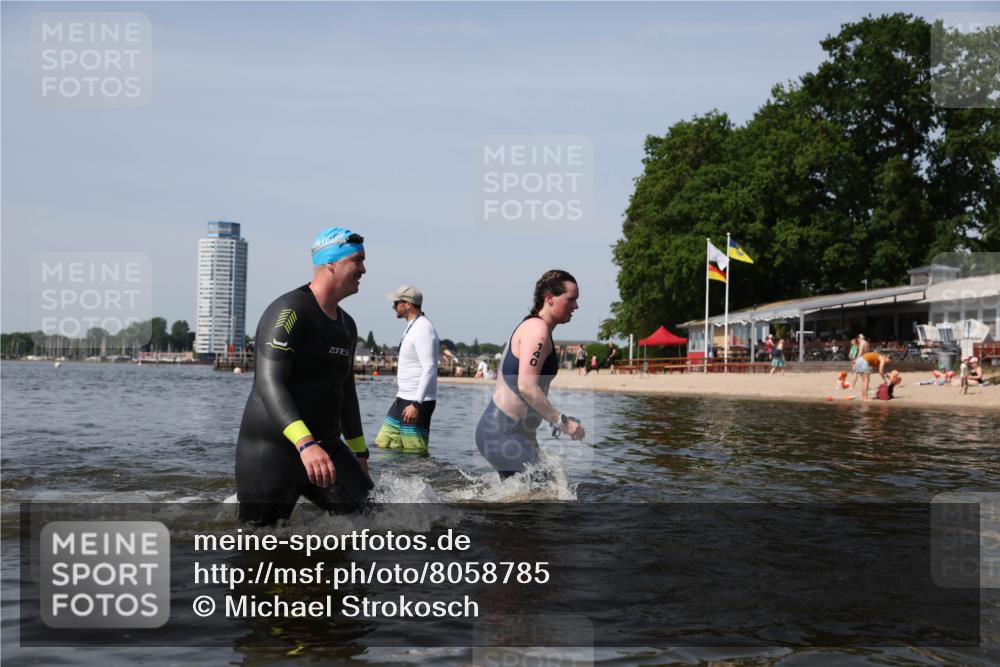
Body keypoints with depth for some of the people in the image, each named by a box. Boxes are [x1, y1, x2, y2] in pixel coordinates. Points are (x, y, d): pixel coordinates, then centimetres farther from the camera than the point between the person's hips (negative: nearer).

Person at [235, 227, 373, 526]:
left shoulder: (347, 325, 14)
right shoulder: (289, 311, -14)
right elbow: (269, 384, -25)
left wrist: (359, 452, 26)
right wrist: (305, 444, -36)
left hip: (326, 448, 8)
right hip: (271, 453, -7)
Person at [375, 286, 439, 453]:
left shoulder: (423, 329, -16)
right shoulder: (411, 327, 17)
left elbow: (430, 370, -24)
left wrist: (416, 404, -29)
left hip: (418, 402, -10)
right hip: (403, 399, 11)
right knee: (382, 445, 10)